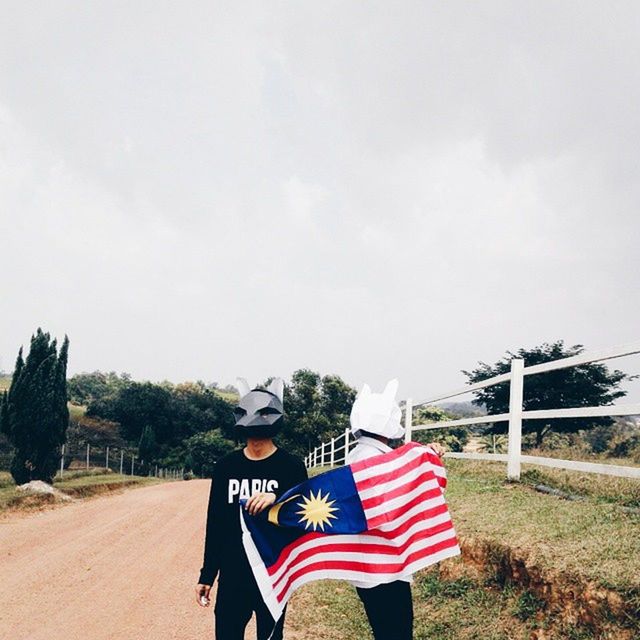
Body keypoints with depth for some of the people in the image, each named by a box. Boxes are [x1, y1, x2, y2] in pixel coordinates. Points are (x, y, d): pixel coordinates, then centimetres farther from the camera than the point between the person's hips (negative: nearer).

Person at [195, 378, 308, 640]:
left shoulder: (291, 467, -5)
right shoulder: (226, 467, 4)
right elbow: (215, 524, 9)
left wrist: (277, 499, -28)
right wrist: (207, 575, 9)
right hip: (232, 576, 3)